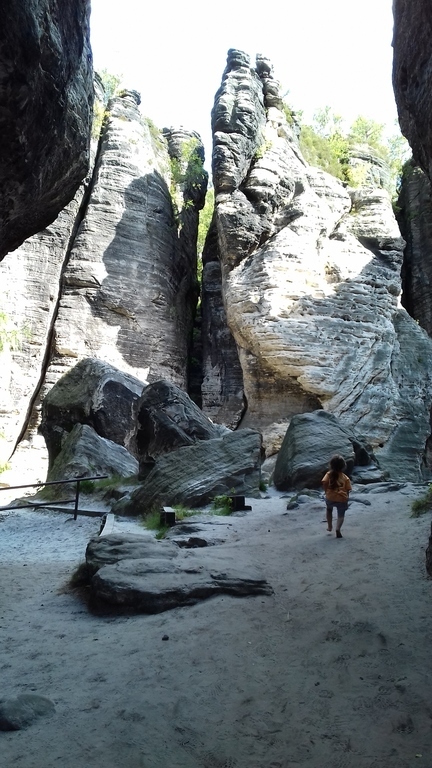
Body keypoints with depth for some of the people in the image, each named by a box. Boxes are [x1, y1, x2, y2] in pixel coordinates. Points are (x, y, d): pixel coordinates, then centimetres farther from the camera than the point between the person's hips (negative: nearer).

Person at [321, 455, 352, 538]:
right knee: (341, 515, 11)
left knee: (329, 510, 32)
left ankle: (329, 526, 34)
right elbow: (347, 490, -3)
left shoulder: (329, 474, -6)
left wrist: (327, 493, -1)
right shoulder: (345, 478, -3)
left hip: (330, 498, 1)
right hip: (342, 499, -1)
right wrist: (346, 499, 11)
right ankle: (338, 529, -15)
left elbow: (324, 483, -17)